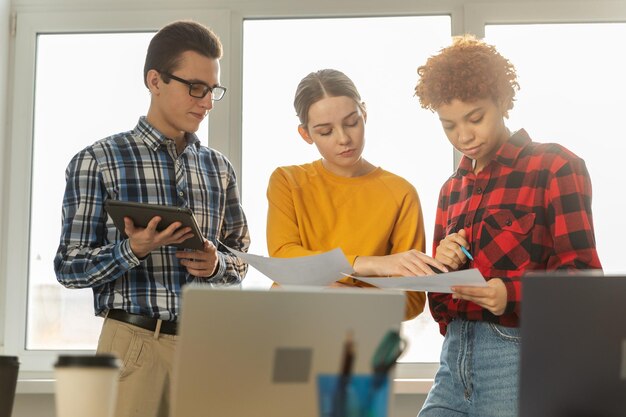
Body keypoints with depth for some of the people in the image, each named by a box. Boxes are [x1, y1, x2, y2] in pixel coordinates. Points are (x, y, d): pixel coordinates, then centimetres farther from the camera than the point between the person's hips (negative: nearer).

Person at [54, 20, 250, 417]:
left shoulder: (219, 167, 10)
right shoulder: (97, 161, -3)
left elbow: (242, 259, 16)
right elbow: (69, 267, -4)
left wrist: (218, 263, -6)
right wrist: (132, 250, -20)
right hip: (136, 342, -4)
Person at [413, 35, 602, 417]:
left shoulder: (555, 166, -2)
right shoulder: (453, 188, 15)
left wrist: (513, 293, -26)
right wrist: (442, 268, -5)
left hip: (524, 359, -5)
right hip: (455, 359, 6)